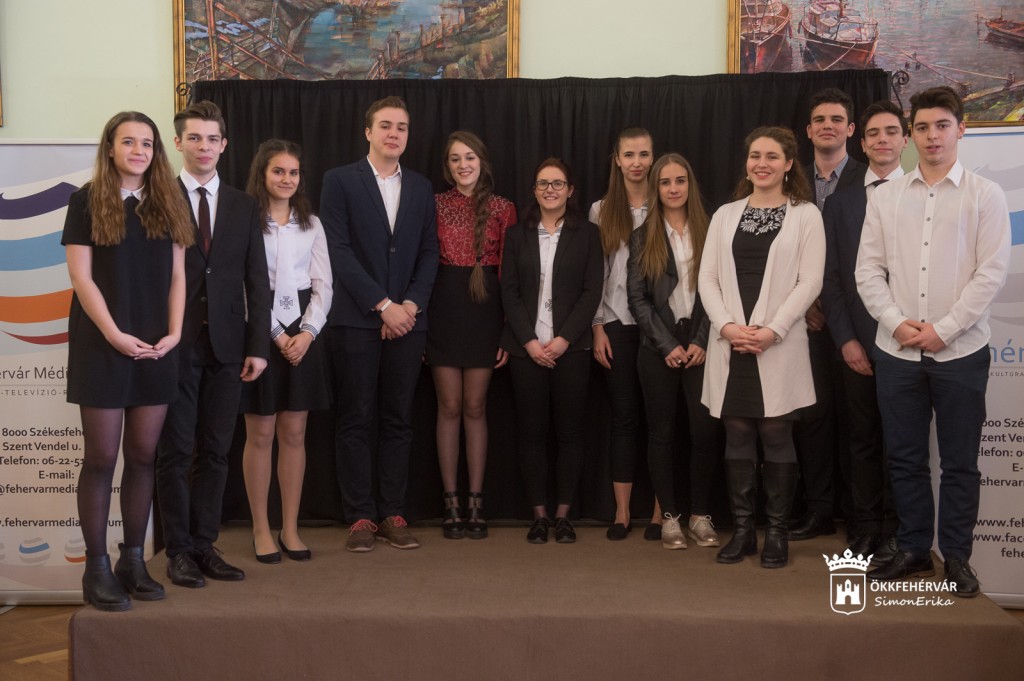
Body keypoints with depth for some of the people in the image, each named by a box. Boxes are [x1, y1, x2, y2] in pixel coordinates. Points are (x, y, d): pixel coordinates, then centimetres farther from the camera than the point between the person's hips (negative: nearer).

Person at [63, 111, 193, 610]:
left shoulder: (167, 204, 11)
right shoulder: (88, 201, 0)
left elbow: (176, 276, 9)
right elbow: (81, 276, -6)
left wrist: (173, 333, -5)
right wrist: (115, 335, -15)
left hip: (156, 348, 4)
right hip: (102, 344, -3)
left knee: (143, 455, 6)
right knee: (101, 457, -1)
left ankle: (134, 561, 15)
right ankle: (97, 568, 6)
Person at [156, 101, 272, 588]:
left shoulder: (244, 207, 12)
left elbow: (256, 282, 8)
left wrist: (257, 346, 0)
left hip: (226, 346, 3)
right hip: (176, 344, -3)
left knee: (215, 452, 7)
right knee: (176, 452, 3)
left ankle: (205, 545, 17)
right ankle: (179, 551, 13)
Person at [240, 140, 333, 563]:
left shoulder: (311, 224, 11)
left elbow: (323, 285, 7)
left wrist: (306, 333, -7)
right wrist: (277, 336, -11)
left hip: (303, 334, 4)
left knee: (294, 434, 6)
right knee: (260, 435, 2)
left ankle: (290, 529, 15)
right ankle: (261, 530, 12)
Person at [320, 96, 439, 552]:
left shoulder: (420, 188, 14)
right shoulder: (340, 181, 1)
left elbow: (429, 253, 10)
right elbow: (339, 251, -7)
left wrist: (411, 304, -5)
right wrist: (382, 304, -12)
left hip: (407, 320, 4)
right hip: (356, 320, -3)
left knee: (398, 420, 6)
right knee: (356, 421, 1)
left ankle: (393, 514, 12)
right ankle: (360, 517, 7)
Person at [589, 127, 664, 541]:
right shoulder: (601, 211, 7)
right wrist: (597, 328, 1)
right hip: (617, 324, 2)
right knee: (624, 416, 5)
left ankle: (660, 511, 10)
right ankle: (622, 513, 11)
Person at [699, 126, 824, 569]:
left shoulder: (805, 215, 2)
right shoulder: (725, 215, 11)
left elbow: (809, 282, -5)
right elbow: (707, 278, 6)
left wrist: (772, 331, -14)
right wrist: (727, 326, -9)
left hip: (778, 347, -3)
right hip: (731, 346, 3)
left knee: (776, 439, 1)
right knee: (737, 439, 6)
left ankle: (776, 533, 12)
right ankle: (742, 530, 15)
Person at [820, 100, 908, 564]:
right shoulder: (840, 201, 9)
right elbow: (830, 277, 6)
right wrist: (845, 339, -3)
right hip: (857, 343, 2)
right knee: (863, 439, 8)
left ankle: (895, 531, 17)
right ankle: (865, 526, 18)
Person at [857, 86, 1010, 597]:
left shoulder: (985, 195, 0)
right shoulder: (885, 196, 7)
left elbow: (992, 271, -6)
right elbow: (868, 268, 4)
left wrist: (943, 329, -12)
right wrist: (896, 322, -10)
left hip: (960, 351, -2)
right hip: (896, 350, 2)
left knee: (959, 461, 5)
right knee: (904, 457, 10)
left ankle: (956, 556, 18)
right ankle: (913, 549, 23)